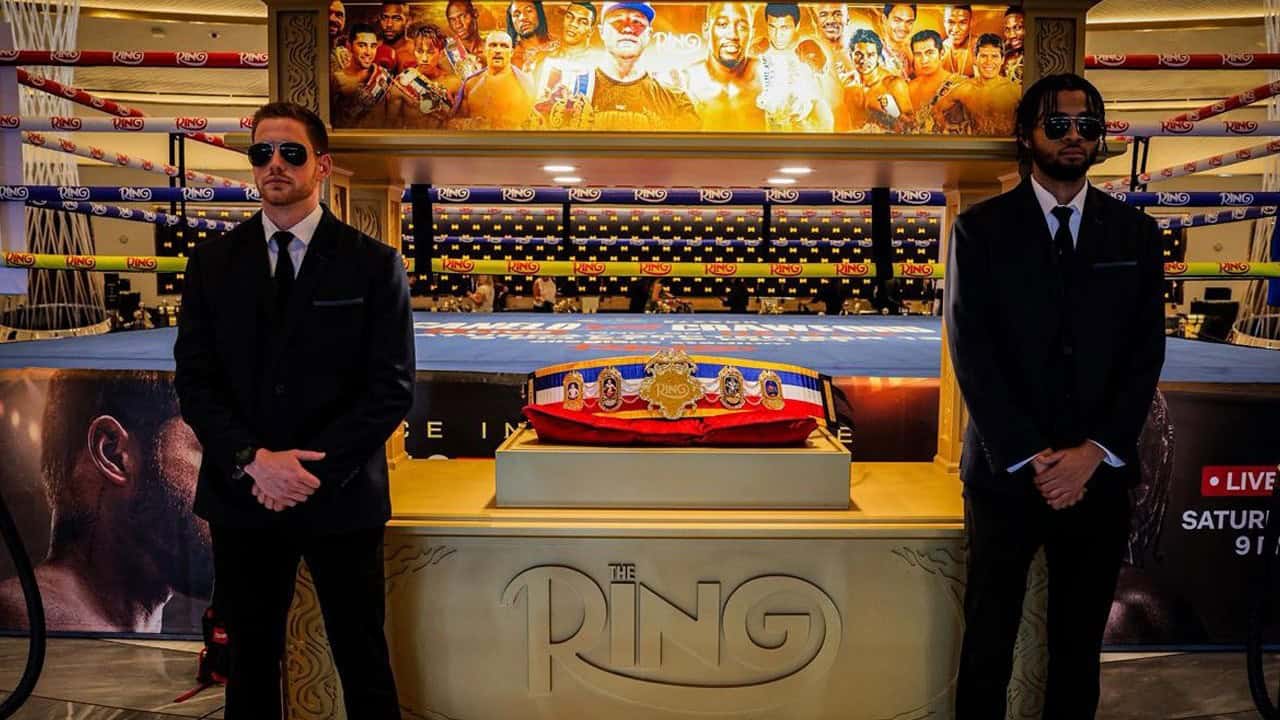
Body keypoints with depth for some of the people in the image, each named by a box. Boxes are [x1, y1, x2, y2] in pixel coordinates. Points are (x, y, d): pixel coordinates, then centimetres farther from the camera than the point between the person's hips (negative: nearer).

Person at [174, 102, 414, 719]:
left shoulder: (374, 264, -2)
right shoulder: (211, 262, 6)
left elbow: (391, 389, -7)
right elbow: (193, 379, 1)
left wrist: (313, 469, -15)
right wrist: (253, 460, -14)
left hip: (342, 497, -2)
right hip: (242, 498, 3)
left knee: (363, 664, 9)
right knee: (250, 662, 17)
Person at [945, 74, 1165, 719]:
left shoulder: (1135, 232, 8)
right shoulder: (981, 228, 0)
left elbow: (1146, 353, 2)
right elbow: (971, 350, -7)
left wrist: (1093, 453, -10)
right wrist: (1030, 458, -12)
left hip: (1100, 474, 2)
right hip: (1005, 472, -2)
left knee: (1080, 644, 12)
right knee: (988, 642, 7)